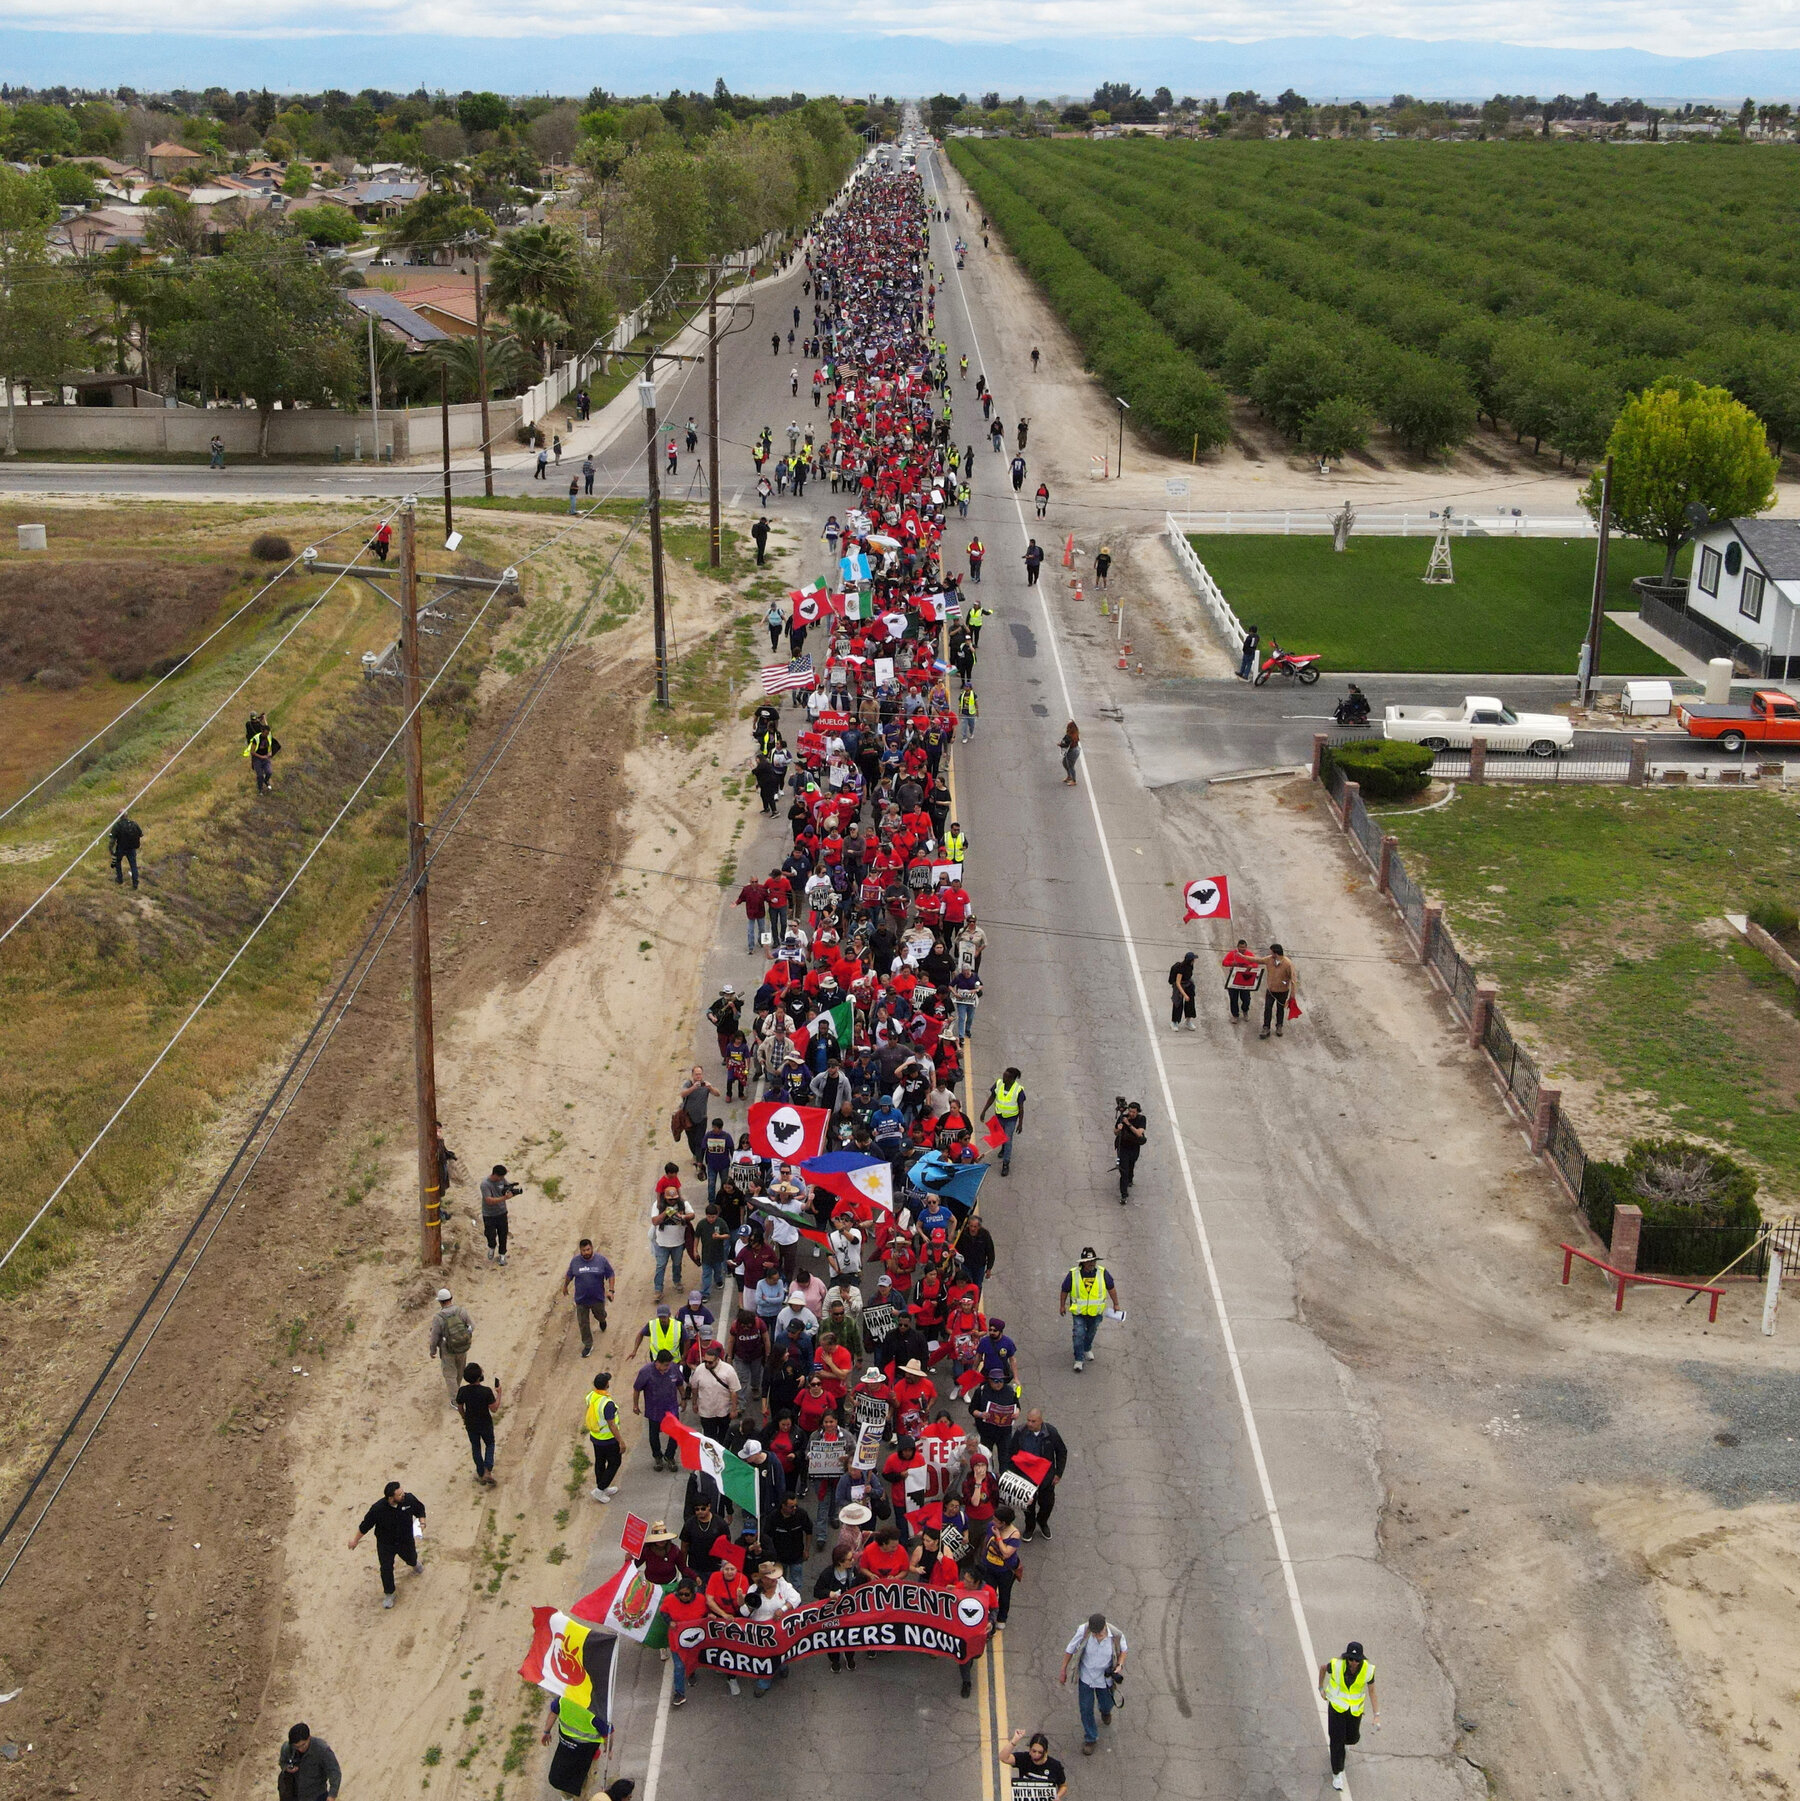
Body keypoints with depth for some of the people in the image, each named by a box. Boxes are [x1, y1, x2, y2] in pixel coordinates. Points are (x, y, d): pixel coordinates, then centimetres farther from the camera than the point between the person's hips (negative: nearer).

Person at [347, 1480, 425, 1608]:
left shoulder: (409, 1499, -26)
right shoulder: (378, 1509, -33)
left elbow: (420, 1510, -4)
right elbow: (365, 1526, -16)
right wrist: (355, 1540, -4)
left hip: (406, 1541, 3)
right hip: (385, 1544, -3)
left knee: (411, 1558, 27)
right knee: (386, 1569, 5)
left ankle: (414, 1564, 67)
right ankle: (388, 1594, 32)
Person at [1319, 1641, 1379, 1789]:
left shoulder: (1368, 1670, -22)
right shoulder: (1337, 1665, -26)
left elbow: (1372, 1692, -8)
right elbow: (1323, 1667, -3)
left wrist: (1377, 1714, -12)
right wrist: (1321, 1688, 8)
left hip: (1355, 1709, 2)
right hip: (1337, 1706, -2)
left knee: (1353, 1738, 17)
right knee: (1337, 1740, -1)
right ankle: (1337, 1773, 18)